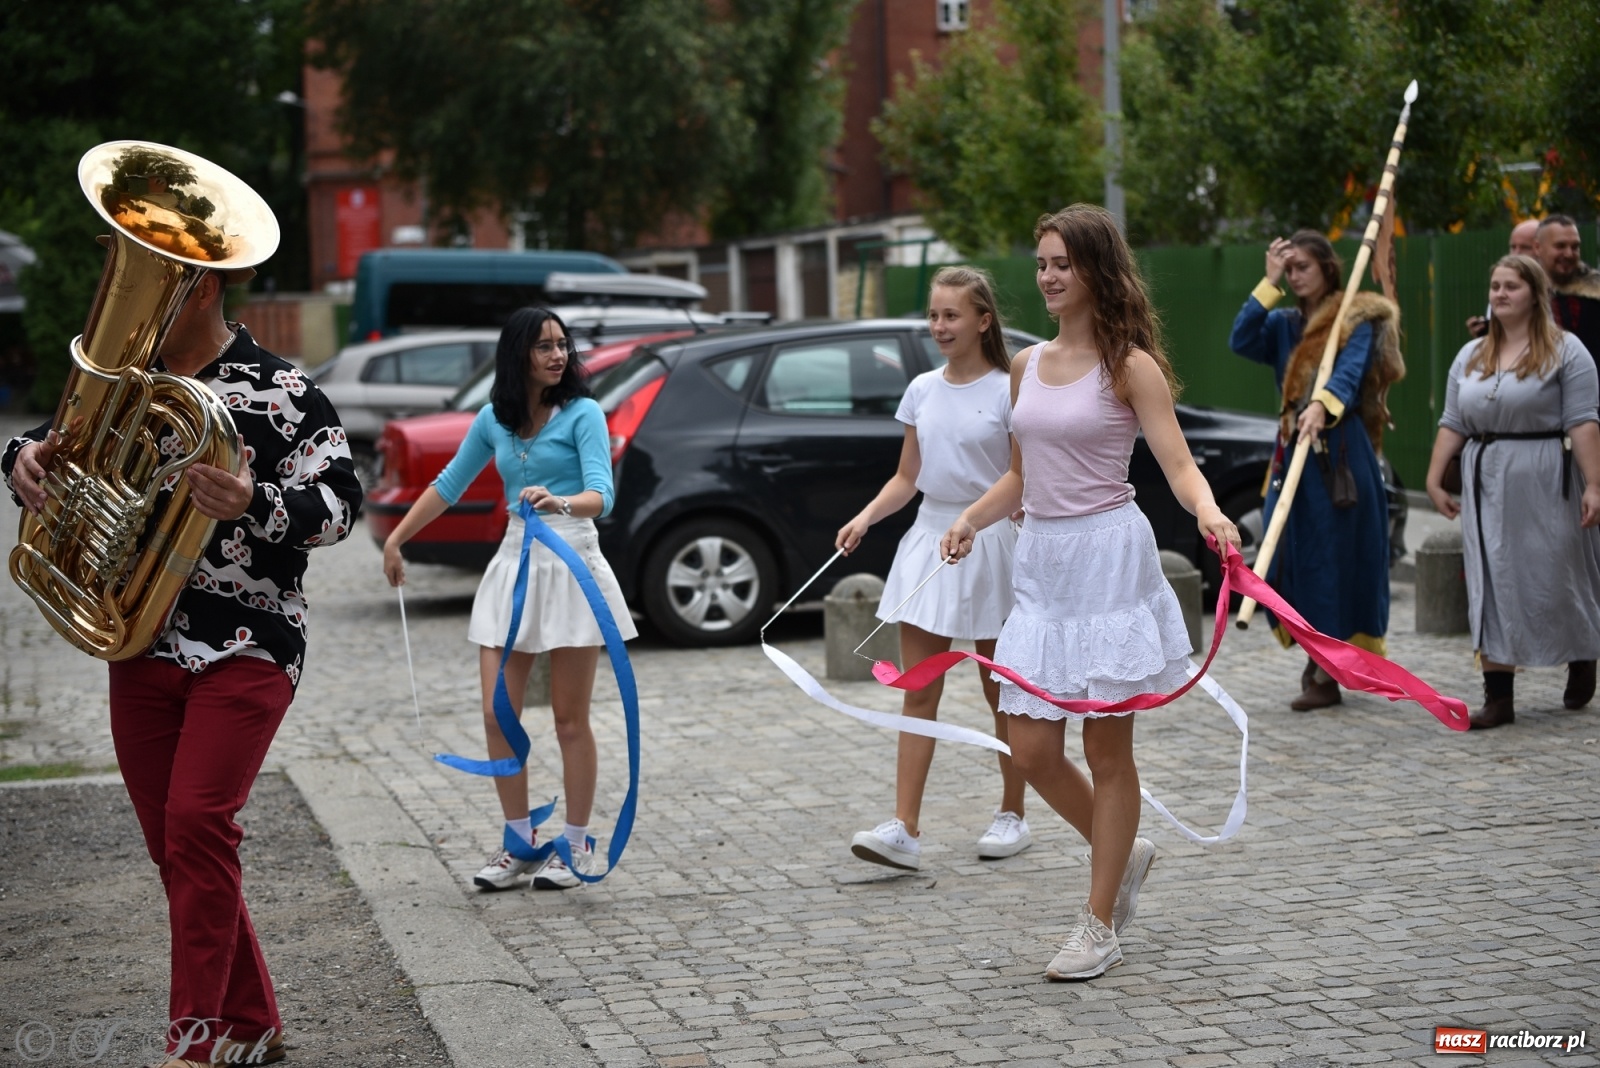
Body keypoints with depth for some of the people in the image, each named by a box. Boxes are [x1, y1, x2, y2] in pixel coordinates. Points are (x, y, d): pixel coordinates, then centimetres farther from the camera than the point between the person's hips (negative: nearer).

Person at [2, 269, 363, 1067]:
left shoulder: (280, 392, -6)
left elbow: (339, 505, -9)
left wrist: (255, 505, -28)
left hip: (246, 646, -6)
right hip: (142, 644, 6)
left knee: (197, 822, -16)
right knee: (171, 843, 8)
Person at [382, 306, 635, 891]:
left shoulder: (582, 413, -5)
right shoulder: (494, 420, 9)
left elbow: (600, 495, -16)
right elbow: (449, 484, 21)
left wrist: (560, 502, -37)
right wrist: (396, 539, 23)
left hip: (571, 564, -5)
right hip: (514, 563, 5)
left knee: (570, 720, 1)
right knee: (498, 717, 1)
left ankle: (576, 846, 12)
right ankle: (520, 844, 13)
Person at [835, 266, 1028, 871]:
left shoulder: (1008, 391, -7)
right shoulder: (923, 391, 8)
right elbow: (907, 477, 13)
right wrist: (867, 517, -3)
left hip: (989, 543, -5)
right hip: (929, 537, 5)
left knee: (1001, 689, 8)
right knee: (918, 692, -2)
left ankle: (1012, 817, 22)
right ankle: (905, 831, -5)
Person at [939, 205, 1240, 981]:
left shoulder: (1129, 366, -5)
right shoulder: (1027, 366, 12)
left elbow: (1177, 461, -13)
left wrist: (1207, 511, -33)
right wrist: (970, 519, 3)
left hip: (1108, 556, -6)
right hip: (1040, 560, 6)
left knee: (1107, 749, 2)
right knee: (1032, 749, 3)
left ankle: (1100, 926, 11)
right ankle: (1123, 855, 29)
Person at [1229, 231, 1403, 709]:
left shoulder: (1358, 319, -1)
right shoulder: (1284, 324, 15)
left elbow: (1350, 371, -18)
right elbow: (1240, 341, -2)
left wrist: (1322, 405, -37)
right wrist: (1269, 283, -3)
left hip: (1340, 450, -6)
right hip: (1294, 449, 6)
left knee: (1334, 554, -6)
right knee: (1292, 553, 2)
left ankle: (1328, 673, -3)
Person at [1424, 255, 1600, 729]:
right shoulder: (1470, 357, 14)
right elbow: (1452, 424, 13)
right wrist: (1434, 480, 6)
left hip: (1543, 482, -4)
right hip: (1485, 484, 5)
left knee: (1555, 577, 5)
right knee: (1492, 585, 1)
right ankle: (1498, 696, 2)